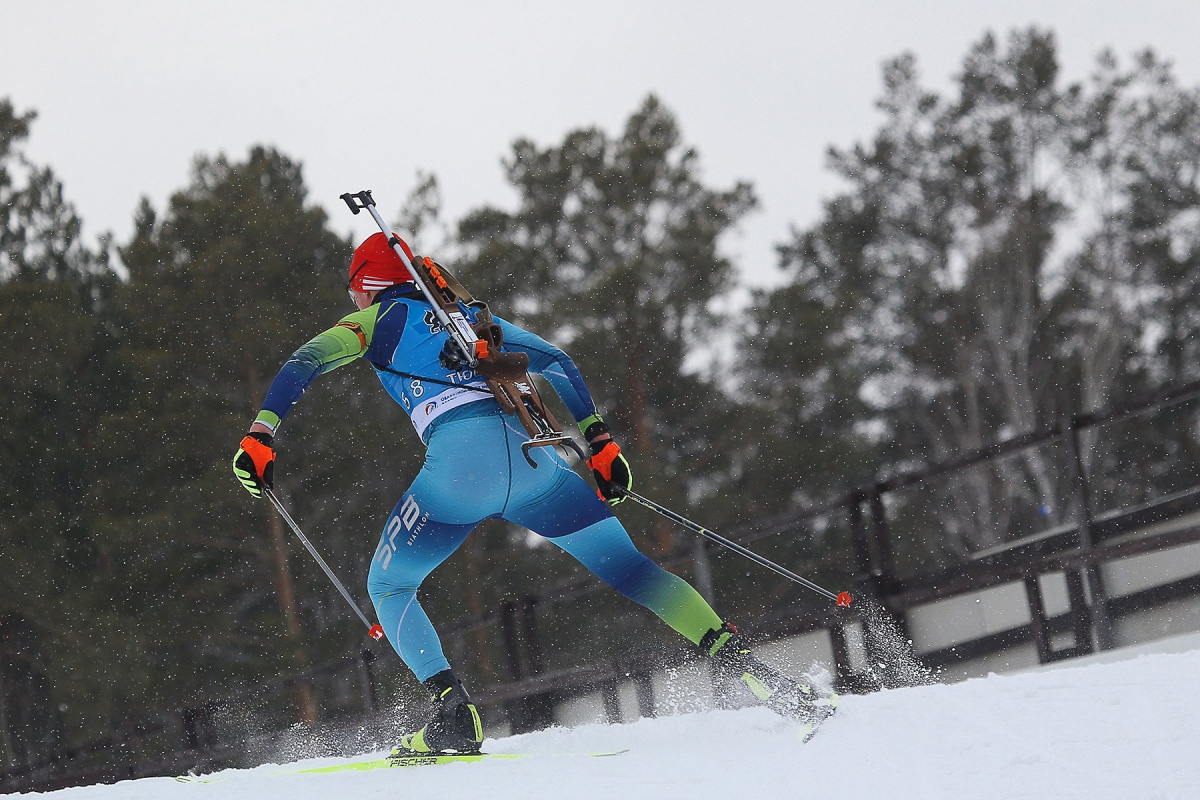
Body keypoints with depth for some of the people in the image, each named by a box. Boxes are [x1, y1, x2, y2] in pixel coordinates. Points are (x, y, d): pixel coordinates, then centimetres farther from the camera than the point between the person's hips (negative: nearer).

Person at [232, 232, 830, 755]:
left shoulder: (377, 321, 20)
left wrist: (261, 436, 2)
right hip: (532, 449, 4)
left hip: (459, 457, -4)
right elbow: (556, 362, 26)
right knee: (629, 569, 7)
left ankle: (453, 709, -8)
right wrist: (599, 440, 24)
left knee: (388, 588, 14)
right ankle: (739, 659, -9)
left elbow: (303, 364, 6)